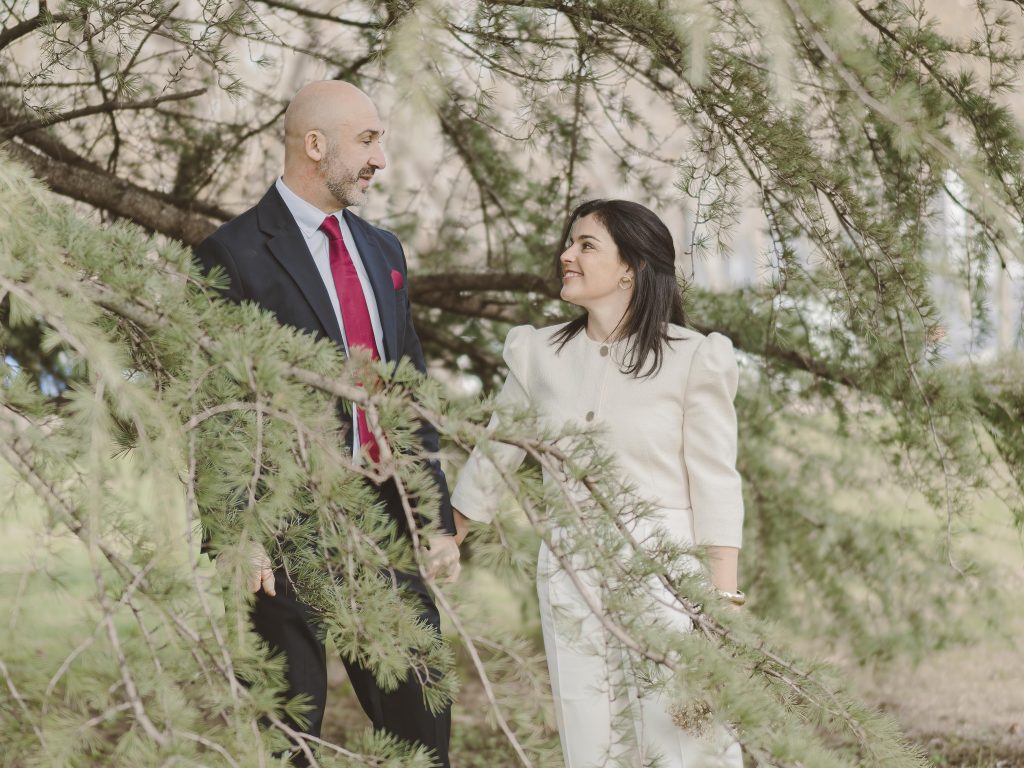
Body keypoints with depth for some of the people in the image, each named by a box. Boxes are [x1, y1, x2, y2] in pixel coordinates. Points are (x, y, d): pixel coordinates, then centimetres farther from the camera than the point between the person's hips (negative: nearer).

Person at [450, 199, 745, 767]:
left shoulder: (695, 358, -5)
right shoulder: (537, 353, 6)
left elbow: (715, 488, -5)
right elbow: (491, 461, 17)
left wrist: (723, 606, -9)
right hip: (570, 577, 4)